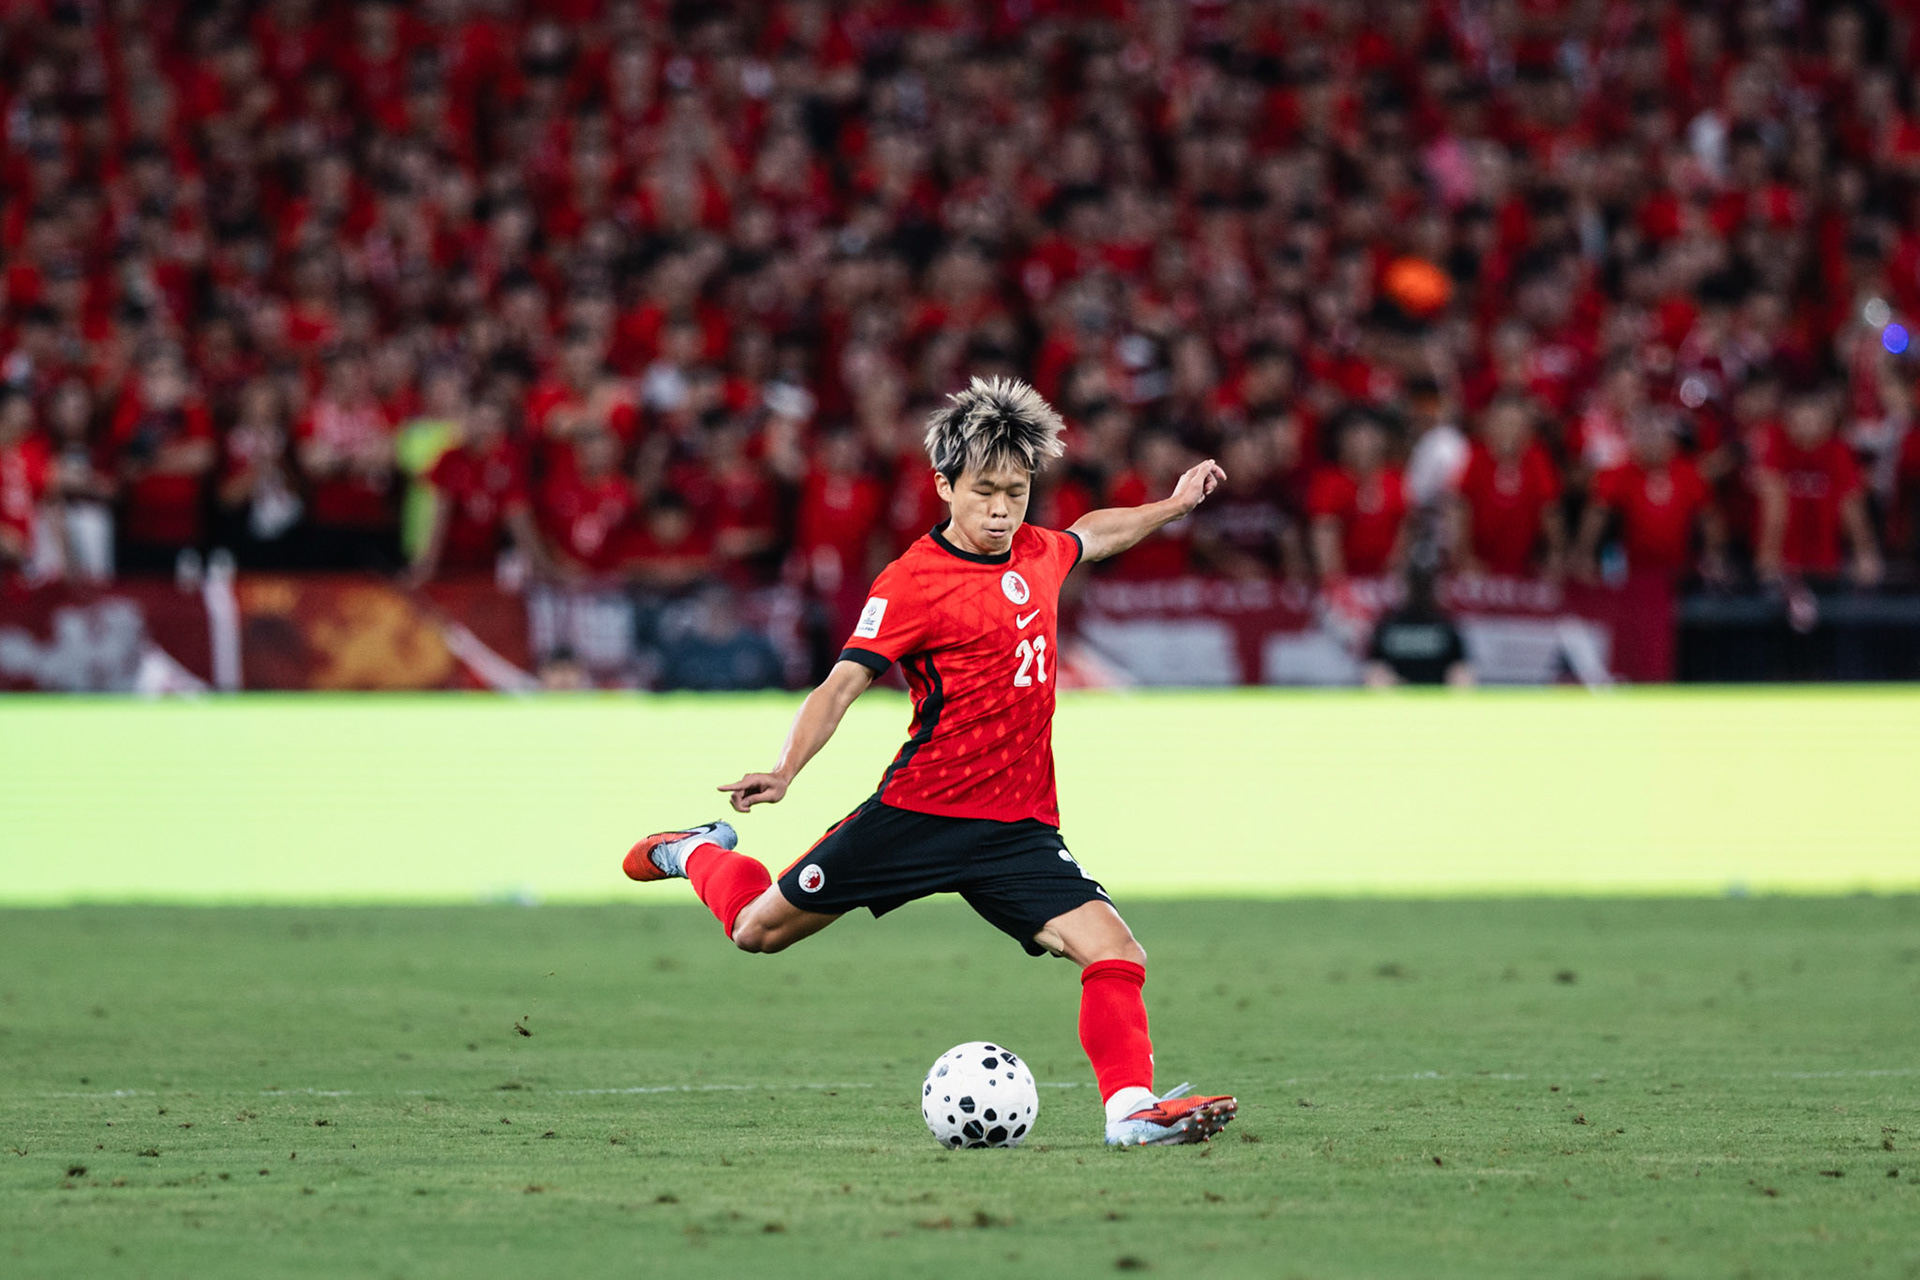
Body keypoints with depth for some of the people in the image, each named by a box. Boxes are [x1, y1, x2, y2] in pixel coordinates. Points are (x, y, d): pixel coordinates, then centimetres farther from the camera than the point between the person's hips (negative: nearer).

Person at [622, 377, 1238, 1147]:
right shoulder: (913, 583, -13)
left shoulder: (1035, 554, 8)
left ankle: (1131, 1107, -17)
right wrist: (786, 769, -32)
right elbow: (841, 685, -18)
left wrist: (1172, 506, 36)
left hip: (1018, 823, 4)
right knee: (760, 930, 10)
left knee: (1113, 952, -17)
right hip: (920, 810, -4)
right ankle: (698, 855, 41)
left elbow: (1089, 535, 34)